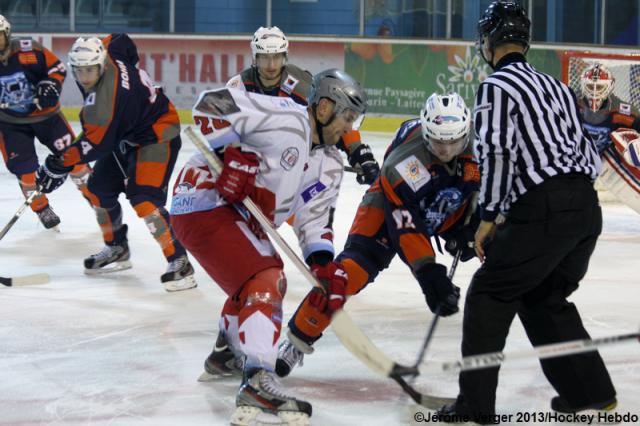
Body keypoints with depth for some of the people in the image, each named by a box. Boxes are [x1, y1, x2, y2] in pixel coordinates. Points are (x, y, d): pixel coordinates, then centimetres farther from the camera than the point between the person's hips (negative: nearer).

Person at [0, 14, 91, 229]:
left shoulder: (29, 51, -20)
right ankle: (42, 209, 12)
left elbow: (56, 67, -9)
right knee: (23, 166, -6)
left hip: (44, 112, -1)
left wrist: (50, 86, -23)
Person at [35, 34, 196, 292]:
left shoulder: (107, 97, -34)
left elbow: (95, 144, -29)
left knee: (143, 199, -23)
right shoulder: (106, 51, -11)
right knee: (99, 190, 11)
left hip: (158, 135, -11)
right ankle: (117, 250, 29)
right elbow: (122, 41, 12)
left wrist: (60, 165, -22)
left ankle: (179, 263, -21)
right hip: (126, 135, 11)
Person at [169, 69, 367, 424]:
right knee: (264, 283, -23)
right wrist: (233, 156, -26)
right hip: (204, 204, -11)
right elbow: (212, 104, -19)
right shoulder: (286, 118, -16)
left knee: (271, 280, 28)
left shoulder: (328, 165, 11)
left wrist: (326, 265, -6)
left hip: (242, 218, 11)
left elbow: (314, 221, 10)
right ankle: (257, 384, -34)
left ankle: (226, 354, 48)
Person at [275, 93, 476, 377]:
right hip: (392, 207, -5)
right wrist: (430, 275, -42)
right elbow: (406, 228, -35)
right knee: (351, 269, -21)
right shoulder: (403, 162, -37)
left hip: (449, 214, 5)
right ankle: (299, 338, -10)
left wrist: (470, 225, -15)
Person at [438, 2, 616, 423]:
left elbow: (497, 151, -13)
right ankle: (590, 391, 24)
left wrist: (489, 217, -7)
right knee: (545, 298, 24)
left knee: (490, 295, 4)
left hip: (543, 210, -7)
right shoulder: (557, 87, 22)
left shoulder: (498, 85, 0)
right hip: (587, 209, 8)